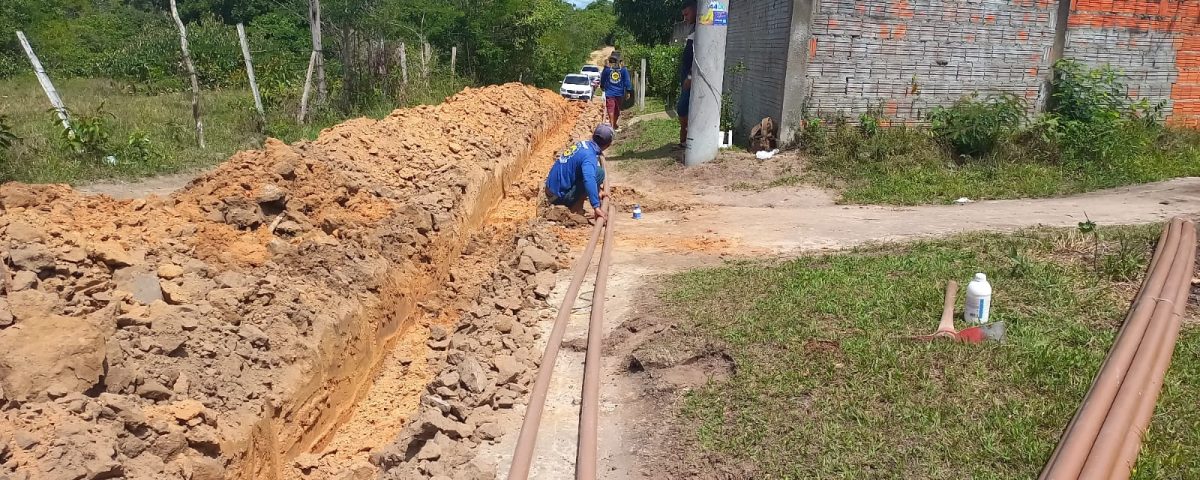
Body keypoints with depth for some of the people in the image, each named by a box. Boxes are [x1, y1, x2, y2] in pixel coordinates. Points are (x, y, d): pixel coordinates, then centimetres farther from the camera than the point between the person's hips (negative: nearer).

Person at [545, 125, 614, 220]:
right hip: (560, 197, -9)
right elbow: (589, 180, -38)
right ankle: (577, 208, -9)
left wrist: (598, 191, 27)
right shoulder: (589, 155, -20)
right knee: (599, 172, -13)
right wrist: (596, 207, -39)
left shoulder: (581, 144, 8)